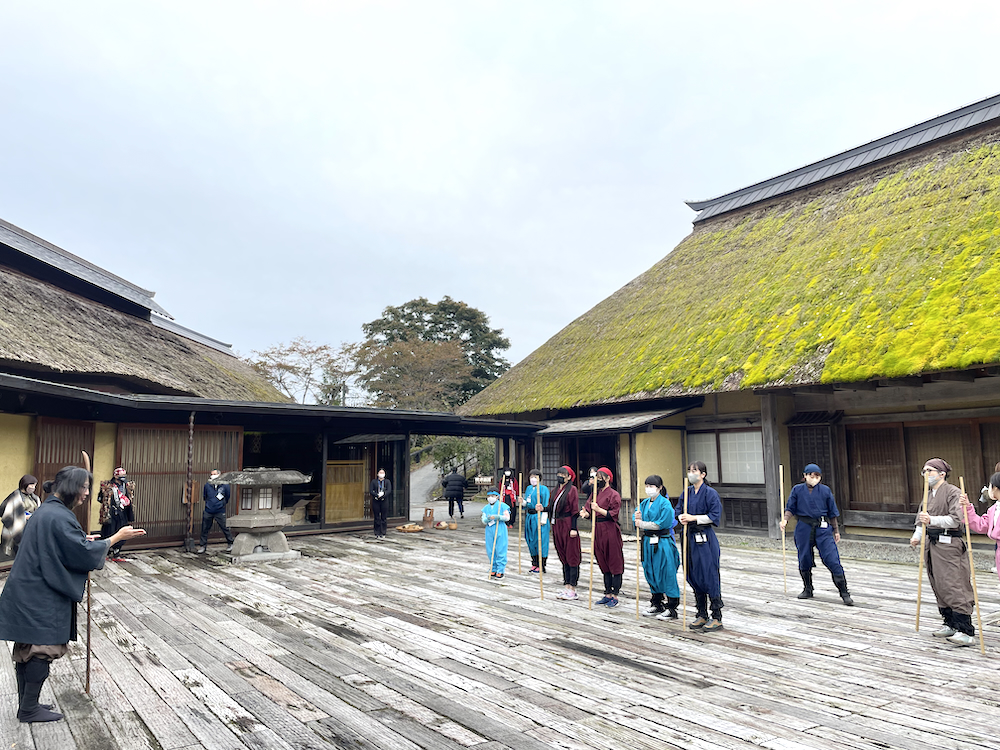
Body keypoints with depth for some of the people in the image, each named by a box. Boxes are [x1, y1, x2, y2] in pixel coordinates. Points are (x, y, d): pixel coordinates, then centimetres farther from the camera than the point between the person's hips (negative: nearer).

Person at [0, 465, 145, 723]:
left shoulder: (47, 510, 11)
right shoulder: (58, 516, -21)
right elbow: (83, 552, -19)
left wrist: (83, 539, 15)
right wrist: (117, 537, -12)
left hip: (28, 592, 11)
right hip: (41, 597, -11)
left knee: (26, 649, 16)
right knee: (44, 649, 1)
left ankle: (26, 705, 27)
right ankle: (29, 709, 12)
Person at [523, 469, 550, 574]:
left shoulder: (543, 489, -8)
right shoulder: (528, 489, 14)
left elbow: (546, 506, -11)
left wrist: (543, 519, -15)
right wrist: (522, 501, -1)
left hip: (539, 517, -7)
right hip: (529, 518, 7)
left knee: (540, 540, -4)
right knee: (531, 540, 12)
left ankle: (541, 566, 4)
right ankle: (534, 564, 23)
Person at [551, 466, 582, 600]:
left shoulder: (572, 489, -8)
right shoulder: (558, 490, 15)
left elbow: (575, 510, -12)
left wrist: (573, 528, -17)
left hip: (568, 524, -8)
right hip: (558, 526, 8)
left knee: (571, 557, -3)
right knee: (563, 557, 12)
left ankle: (572, 589, 1)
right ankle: (566, 586, 18)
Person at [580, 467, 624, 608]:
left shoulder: (614, 495, -8)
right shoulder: (595, 494, 13)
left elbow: (613, 514, -15)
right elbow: (589, 510, 13)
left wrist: (598, 509, -23)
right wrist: (586, 513, -8)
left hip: (610, 531, -7)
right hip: (598, 531, 7)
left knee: (614, 564, 0)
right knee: (603, 564, 13)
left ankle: (615, 596, 7)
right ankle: (608, 594, 22)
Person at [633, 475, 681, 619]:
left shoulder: (665, 503, -11)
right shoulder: (644, 503, 10)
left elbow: (662, 523, -19)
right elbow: (637, 519, 12)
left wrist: (643, 524, -13)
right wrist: (637, 517, -12)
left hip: (663, 543, -7)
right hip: (648, 542, 7)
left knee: (666, 574, -3)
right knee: (651, 573, 14)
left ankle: (672, 608, 7)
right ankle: (656, 605, 28)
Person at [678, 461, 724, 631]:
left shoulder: (710, 493, -8)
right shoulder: (687, 493, 11)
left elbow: (715, 515, -13)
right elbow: (679, 511, 18)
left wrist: (694, 518, -17)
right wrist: (682, 518, -4)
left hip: (706, 539, -7)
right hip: (691, 538, 7)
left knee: (710, 577, -4)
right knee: (694, 576, 10)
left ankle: (717, 617, 6)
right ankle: (702, 615, 22)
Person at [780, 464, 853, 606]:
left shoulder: (825, 490, 3)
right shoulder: (797, 490, 3)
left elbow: (832, 512, 9)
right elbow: (790, 509, 5)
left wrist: (836, 530, 12)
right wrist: (785, 520, -13)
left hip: (823, 528, -1)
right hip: (804, 528, 1)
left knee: (832, 559, -8)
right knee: (804, 560, 9)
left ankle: (844, 593, 0)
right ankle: (807, 590, 27)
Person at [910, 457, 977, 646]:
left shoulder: (953, 492, -8)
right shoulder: (928, 494, 16)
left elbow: (955, 519, -18)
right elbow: (922, 519, 16)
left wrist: (932, 520, -28)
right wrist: (917, 536, 1)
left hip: (950, 545, -8)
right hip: (932, 544, 8)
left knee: (954, 586, -10)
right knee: (939, 587, 12)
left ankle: (966, 631, -7)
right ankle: (951, 624, 23)